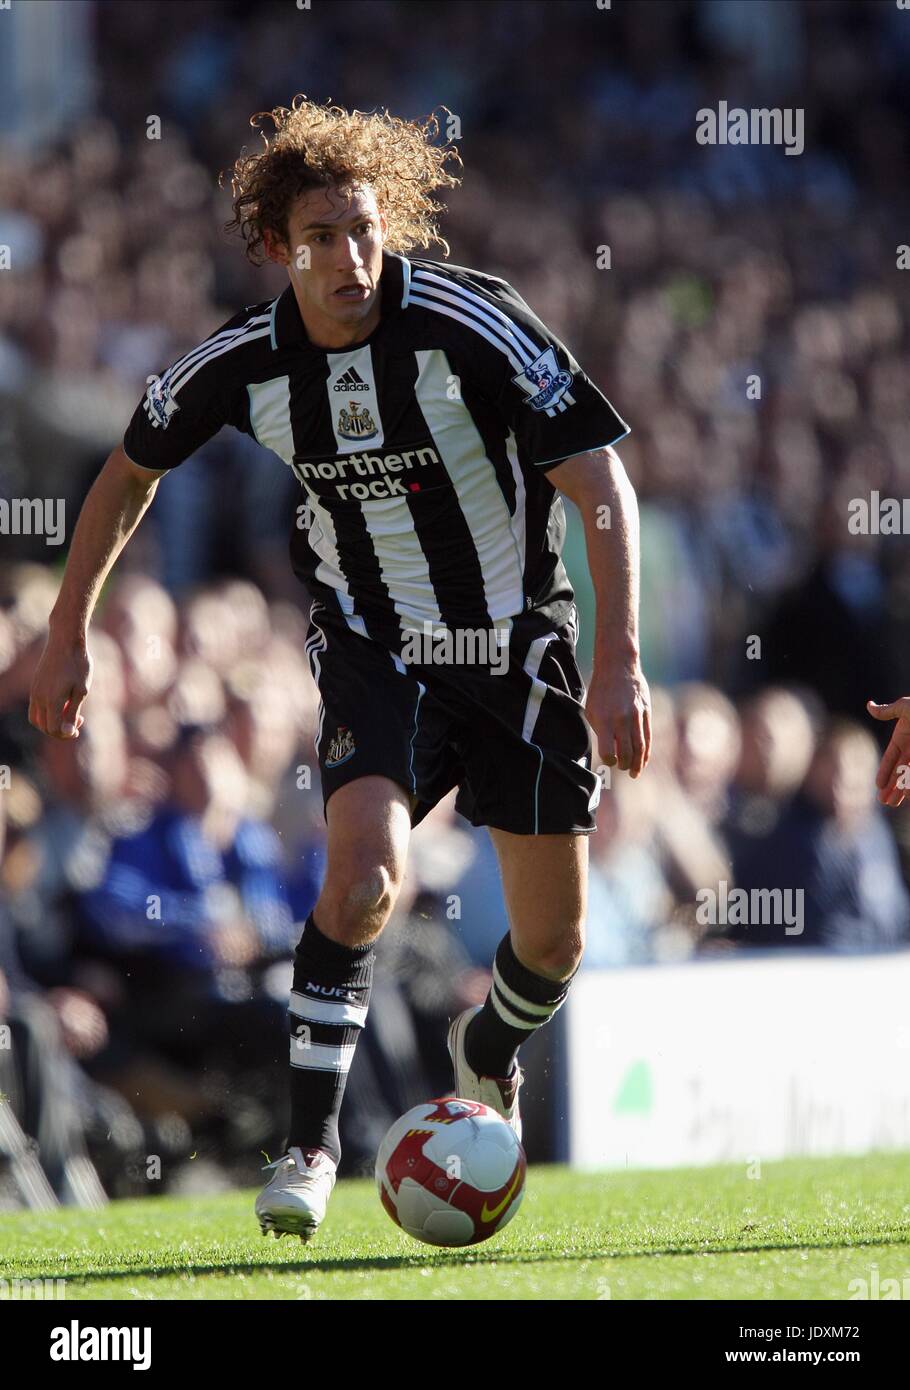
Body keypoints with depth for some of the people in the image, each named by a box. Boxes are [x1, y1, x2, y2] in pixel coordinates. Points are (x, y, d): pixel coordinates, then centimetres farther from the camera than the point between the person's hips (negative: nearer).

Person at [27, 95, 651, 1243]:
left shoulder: (474, 325, -21)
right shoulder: (246, 364, -12)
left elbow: (601, 483, -20)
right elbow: (131, 471, 8)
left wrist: (620, 661, -27)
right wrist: (67, 636, 10)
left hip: (516, 648, 0)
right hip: (372, 652, 0)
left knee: (552, 943, 5)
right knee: (366, 871, -27)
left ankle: (486, 1057, 41)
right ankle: (309, 1148, -18)